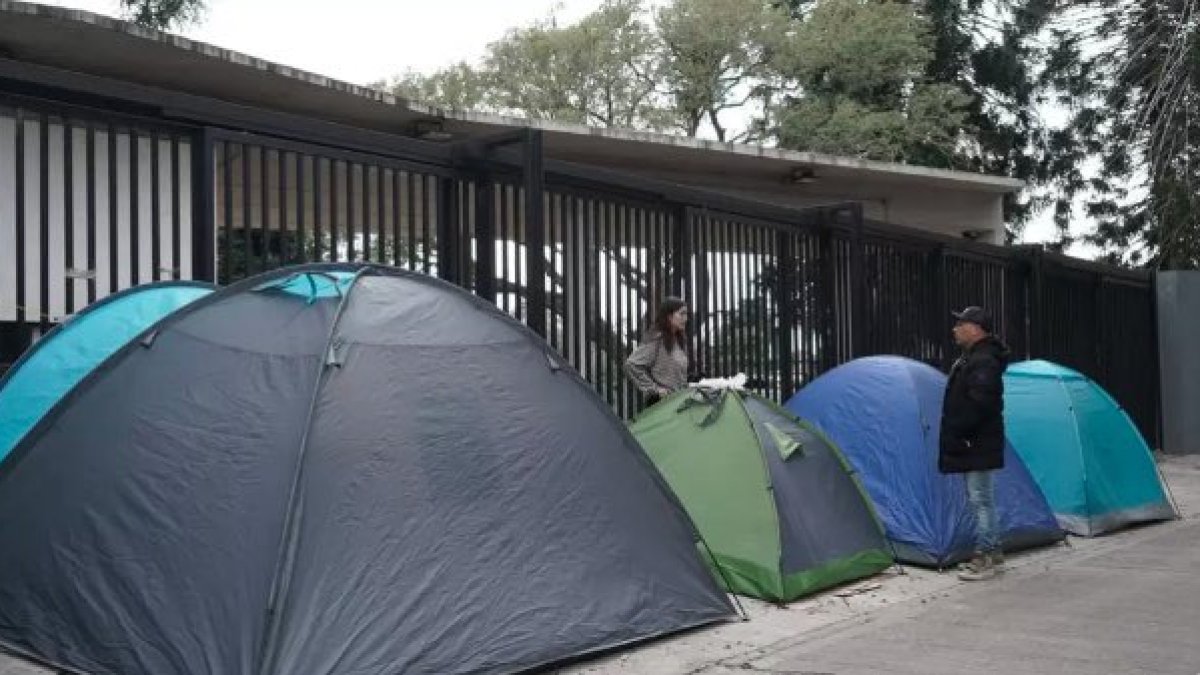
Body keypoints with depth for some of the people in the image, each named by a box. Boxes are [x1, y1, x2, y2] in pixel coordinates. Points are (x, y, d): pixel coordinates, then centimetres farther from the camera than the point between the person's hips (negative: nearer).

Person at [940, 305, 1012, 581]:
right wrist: (956, 435, 17)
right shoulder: (972, 359, 16)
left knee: (981, 499, -6)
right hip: (974, 444, 11)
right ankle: (993, 553, 24)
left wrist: (958, 434, -20)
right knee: (982, 499, 16)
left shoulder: (983, 362, -18)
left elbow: (979, 405, -25)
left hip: (978, 444, -11)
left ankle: (984, 558, -1)